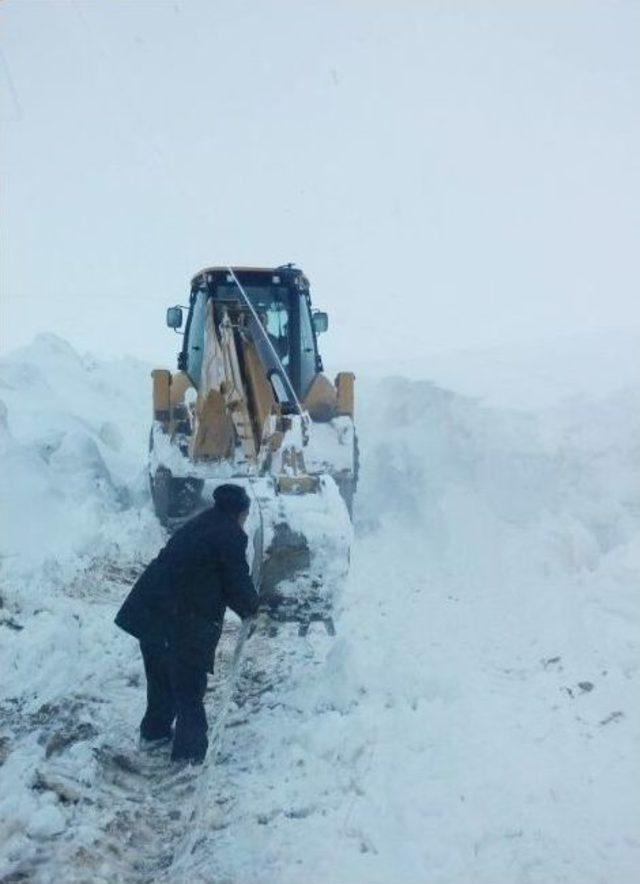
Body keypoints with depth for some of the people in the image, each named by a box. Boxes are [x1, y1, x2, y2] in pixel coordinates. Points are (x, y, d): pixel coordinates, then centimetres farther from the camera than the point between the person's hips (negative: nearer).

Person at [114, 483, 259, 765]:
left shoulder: (199, 524, 15)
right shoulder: (231, 536, -10)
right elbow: (238, 583, -7)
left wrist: (244, 603, 22)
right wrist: (251, 606, 14)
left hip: (148, 611, 8)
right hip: (182, 624, -8)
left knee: (160, 677, 25)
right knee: (189, 688, 7)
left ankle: (153, 731, 40)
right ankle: (190, 752, 17)